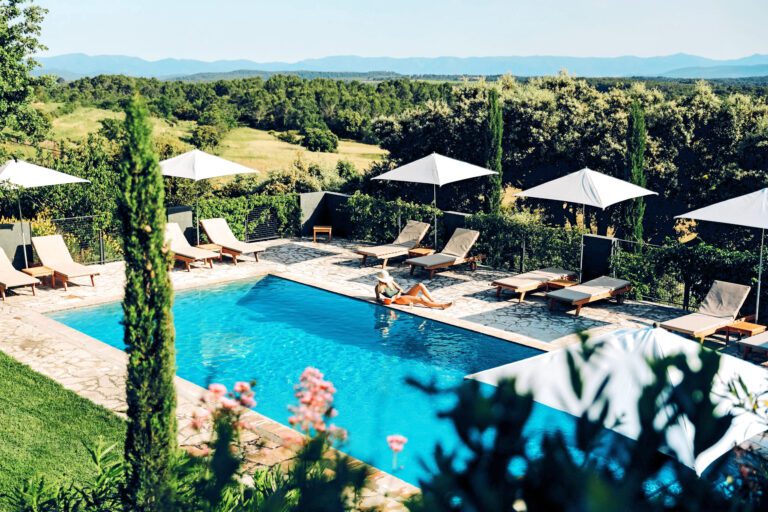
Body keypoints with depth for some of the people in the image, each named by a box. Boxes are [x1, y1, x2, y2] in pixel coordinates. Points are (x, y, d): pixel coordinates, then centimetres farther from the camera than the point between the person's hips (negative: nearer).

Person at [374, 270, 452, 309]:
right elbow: (378, 297, -10)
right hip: (398, 300, -8)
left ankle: (434, 301, -17)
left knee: (420, 285, -12)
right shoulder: (379, 287, 2)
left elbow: (400, 289, 17)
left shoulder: (391, 282, 21)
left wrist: (398, 295, -7)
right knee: (420, 299, -25)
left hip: (403, 295, 8)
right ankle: (441, 305, -27)